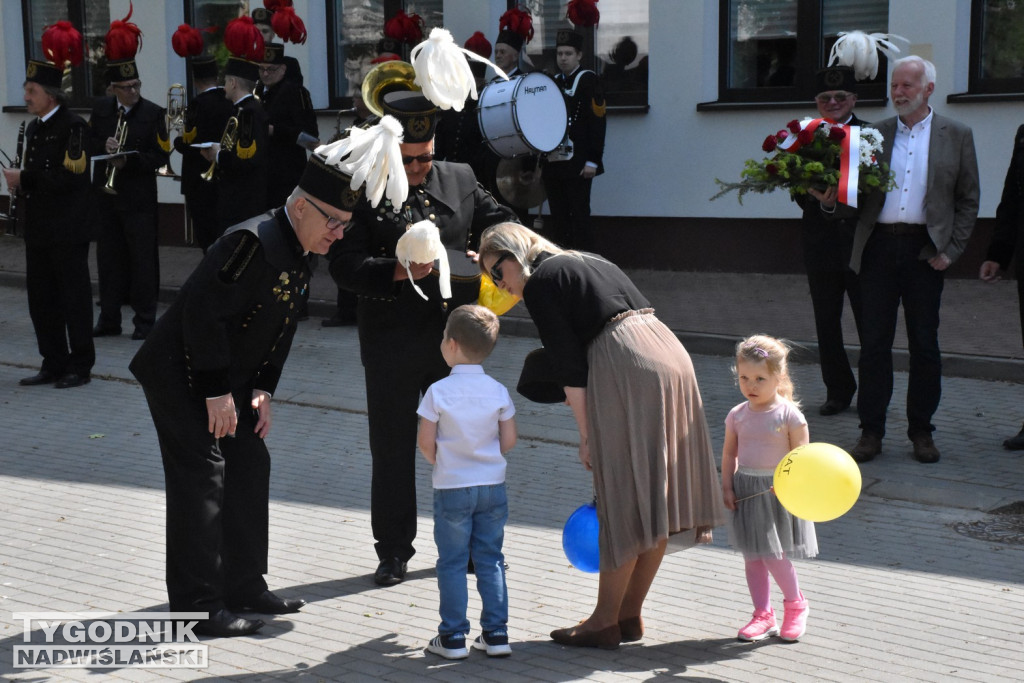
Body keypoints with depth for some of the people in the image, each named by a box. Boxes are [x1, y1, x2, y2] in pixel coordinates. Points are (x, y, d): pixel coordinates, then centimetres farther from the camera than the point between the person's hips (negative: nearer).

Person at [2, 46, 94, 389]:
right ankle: (54, 364, 20)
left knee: (74, 297, 0)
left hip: (68, 230, -8)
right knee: (41, 297, 10)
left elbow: (71, 176, -20)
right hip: (39, 229, 8)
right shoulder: (34, 128, 15)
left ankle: (79, 367, 8)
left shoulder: (73, 126, -10)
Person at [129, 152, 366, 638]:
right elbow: (202, 312, -29)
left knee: (251, 466, 11)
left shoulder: (299, 255, 5)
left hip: (227, 379, 10)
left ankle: (244, 587, 22)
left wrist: (263, 389, 2)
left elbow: (281, 329, 13)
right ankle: (198, 606, -1)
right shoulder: (252, 242, -26)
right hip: (180, 375, -10)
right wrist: (216, 393, -24)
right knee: (202, 479, -8)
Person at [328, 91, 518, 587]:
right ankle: (394, 551, 20)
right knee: (392, 451, 7)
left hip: (453, 340, 3)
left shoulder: (460, 179, 7)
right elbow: (345, 264, -12)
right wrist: (397, 271, -27)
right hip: (391, 345, -3)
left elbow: (500, 221, 17)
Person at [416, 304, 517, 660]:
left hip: (451, 488, -3)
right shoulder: (498, 391, -3)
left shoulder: (438, 391, -12)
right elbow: (509, 440, -2)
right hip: (493, 485, 3)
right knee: (490, 559, 12)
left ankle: (453, 636, 10)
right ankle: (496, 633, 12)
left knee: (452, 563, 7)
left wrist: (441, 463, 9)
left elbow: (426, 442, -11)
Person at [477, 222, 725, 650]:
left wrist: (586, 435, -3)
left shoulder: (539, 283, 1)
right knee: (655, 502, 10)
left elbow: (571, 367, -6)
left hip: (628, 369, -9)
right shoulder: (590, 262, 26)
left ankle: (606, 622, 4)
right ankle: (630, 615, 20)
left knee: (624, 505, -3)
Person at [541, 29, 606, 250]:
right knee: (558, 215, 7)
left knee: (579, 214, -3)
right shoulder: (553, 82, 16)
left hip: (578, 164, -6)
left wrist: (593, 161, -15)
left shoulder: (588, 80, -3)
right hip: (553, 163, 6)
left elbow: (597, 122, -9)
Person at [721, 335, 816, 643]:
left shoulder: (789, 415, -9)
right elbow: (729, 453, 12)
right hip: (747, 492, 5)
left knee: (774, 555, -6)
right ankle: (763, 615, 20)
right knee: (752, 557, 8)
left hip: (778, 493, -5)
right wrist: (727, 487, 2)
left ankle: (796, 604, 20)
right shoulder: (737, 415, 4)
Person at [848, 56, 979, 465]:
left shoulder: (956, 136, 6)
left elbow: (968, 200, 6)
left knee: (924, 343, 4)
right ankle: (871, 432, 9)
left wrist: (951, 250, -3)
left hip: (925, 249, -1)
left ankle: (921, 432, 15)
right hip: (878, 246, 1)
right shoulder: (874, 134, 11)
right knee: (874, 342, 2)